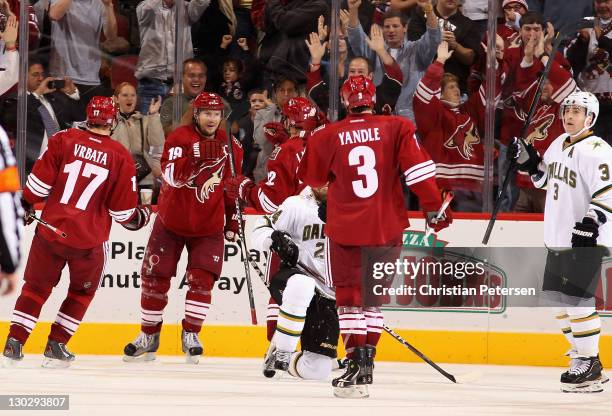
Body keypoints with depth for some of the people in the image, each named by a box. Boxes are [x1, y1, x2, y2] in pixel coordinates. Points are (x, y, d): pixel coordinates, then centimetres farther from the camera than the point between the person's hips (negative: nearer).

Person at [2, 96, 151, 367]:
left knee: (36, 286, 15)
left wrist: (26, 206, 12)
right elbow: (123, 210, -1)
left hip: (50, 230, 1)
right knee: (82, 292, 20)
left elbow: (40, 182, -4)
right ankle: (56, 346, 13)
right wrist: (138, 218, 20)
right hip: (90, 240, -1)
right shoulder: (120, 157, -4)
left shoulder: (64, 140, -3)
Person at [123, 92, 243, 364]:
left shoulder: (232, 147, -3)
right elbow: (173, 176, -29)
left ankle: (191, 334, 4)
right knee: (155, 277, 3)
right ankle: (149, 336, 17)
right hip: (171, 221, -1)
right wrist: (196, 156, -43)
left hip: (209, 227, 1)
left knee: (202, 279, -10)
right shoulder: (179, 138, -14)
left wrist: (233, 220, 8)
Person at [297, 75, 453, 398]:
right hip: (387, 227, 2)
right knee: (373, 296, 17)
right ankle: (366, 360, 15)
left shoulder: (327, 136, -2)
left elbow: (311, 180, 12)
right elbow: (417, 168, -11)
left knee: (349, 298, 5)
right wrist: (433, 207, -7)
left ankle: (357, 365, -7)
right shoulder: (397, 128, -3)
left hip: (345, 229, -1)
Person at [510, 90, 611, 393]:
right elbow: (544, 178, 27)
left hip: (585, 241, -10)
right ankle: (582, 352, 28)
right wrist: (527, 160, 12)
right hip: (558, 238, 10)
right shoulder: (559, 144, 13)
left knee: (576, 300, -14)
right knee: (557, 297, 15)